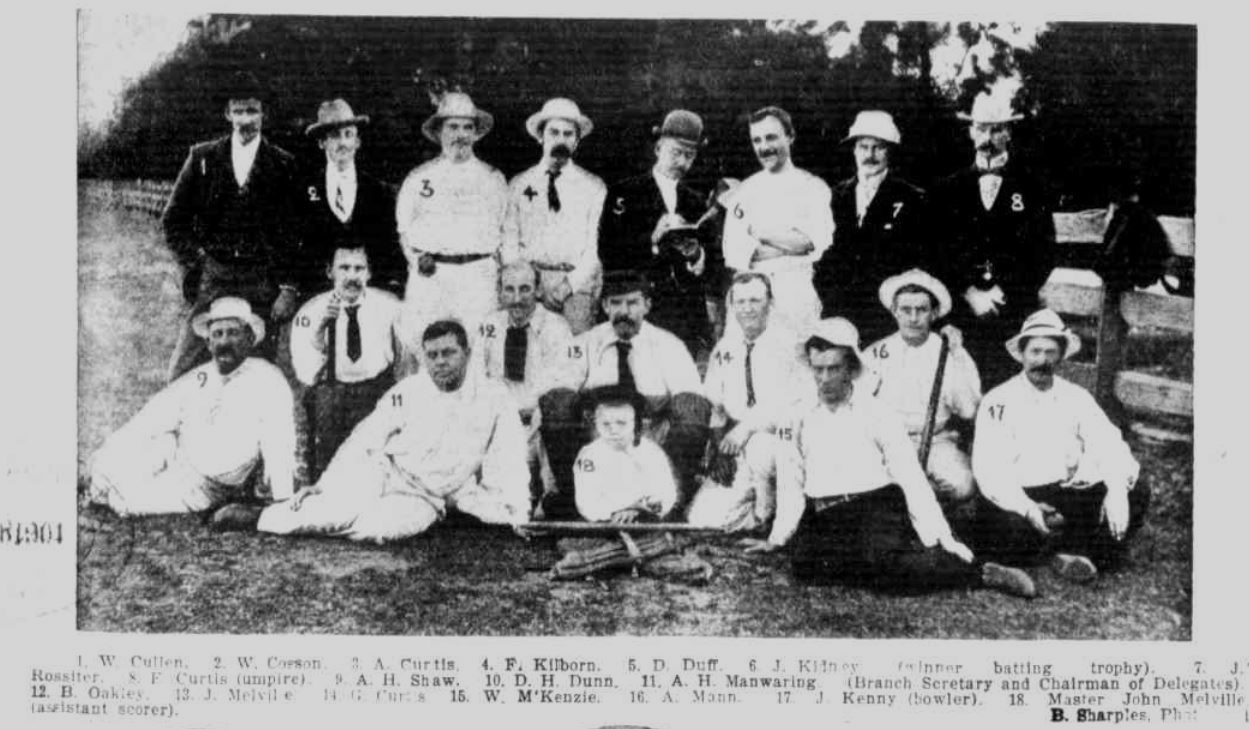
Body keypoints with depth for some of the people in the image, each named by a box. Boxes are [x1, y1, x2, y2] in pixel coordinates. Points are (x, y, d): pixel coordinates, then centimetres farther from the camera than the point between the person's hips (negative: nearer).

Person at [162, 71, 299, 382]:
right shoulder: (203, 157, 9)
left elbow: (295, 234, 2)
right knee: (183, 375, -3)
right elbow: (173, 220, 13)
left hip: (262, 283, -1)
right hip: (211, 278, 1)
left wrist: (289, 288, -4)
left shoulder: (283, 165, 4)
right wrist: (194, 261, 2)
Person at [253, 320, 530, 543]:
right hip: (381, 474, 1)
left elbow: (508, 463, -1)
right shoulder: (406, 392, 1)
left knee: (377, 528, -33)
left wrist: (518, 514, -13)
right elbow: (363, 441, 3)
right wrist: (323, 484, -4)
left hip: (425, 501, 0)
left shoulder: (494, 399, 0)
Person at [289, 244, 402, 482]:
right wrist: (320, 329, -19)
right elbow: (306, 376, -9)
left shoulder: (388, 305, 1)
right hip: (330, 396, 1)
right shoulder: (310, 312, -1)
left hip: (378, 393, -1)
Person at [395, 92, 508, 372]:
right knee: (416, 346, -6)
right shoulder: (418, 178, 13)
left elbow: (503, 233, 14)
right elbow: (404, 231, 17)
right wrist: (416, 260, 0)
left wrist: (496, 271, 0)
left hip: (478, 277, 0)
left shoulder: (493, 179, 13)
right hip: (428, 276, 1)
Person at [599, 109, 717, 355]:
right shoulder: (623, 194, 6)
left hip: (688, 318, 3)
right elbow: (608, 254, -5)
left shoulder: (697, 203, 17)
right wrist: (652, 240, -16)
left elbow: (711, 270, 15)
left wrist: (696, 255, -6)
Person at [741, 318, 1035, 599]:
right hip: (824, 519, 3)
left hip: (875, 506, -2)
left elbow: (911, 479, 2)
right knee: (805, 564, -30)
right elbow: (790, 484, 19)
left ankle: (979, 572, -20)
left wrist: (940, 540, -6)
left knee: (882, 562, -34)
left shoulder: (875, 414, 7)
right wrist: (776, 539, 12)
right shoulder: (798, 418, 14)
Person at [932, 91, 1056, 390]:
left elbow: (1044, 255, 2)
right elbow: (937, 251, 7)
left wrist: (1003, 292, -8)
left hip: (1015, 316, -1)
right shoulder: (949, 189, 11)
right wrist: (969, 293, -6)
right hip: (961, 315, 1)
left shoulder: (1030, 189, 7)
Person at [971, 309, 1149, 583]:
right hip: (1018, 500, -4)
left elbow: (1108, 445, -1)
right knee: (1014, 532, -37)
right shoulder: (1000, 401, -5)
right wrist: (1028, 509, -31)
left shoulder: (1076, 398, 9)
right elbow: (990, 469, -15)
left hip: (1069, 493, 4)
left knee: (1137, 491, -15)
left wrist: (1117, 490, -22)